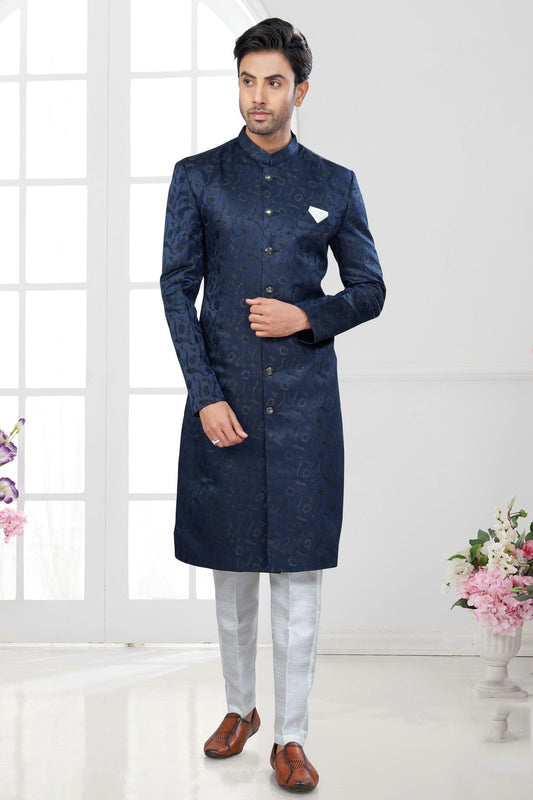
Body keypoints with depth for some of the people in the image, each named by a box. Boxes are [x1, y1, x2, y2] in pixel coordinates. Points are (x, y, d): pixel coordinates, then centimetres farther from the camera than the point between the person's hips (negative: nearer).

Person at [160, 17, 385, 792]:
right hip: (224, 398, 1)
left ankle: (291, 737, 9)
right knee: (231, 564, 11)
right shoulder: (197, 177, 5)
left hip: (304, 403, 0)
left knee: (298, 570, 0)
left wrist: (308, 316, -10)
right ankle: (240, 706, 30)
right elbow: (177, 288, 1)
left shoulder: (335, 186, 6)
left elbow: (370, 290, 10)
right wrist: (205, 395, -8)